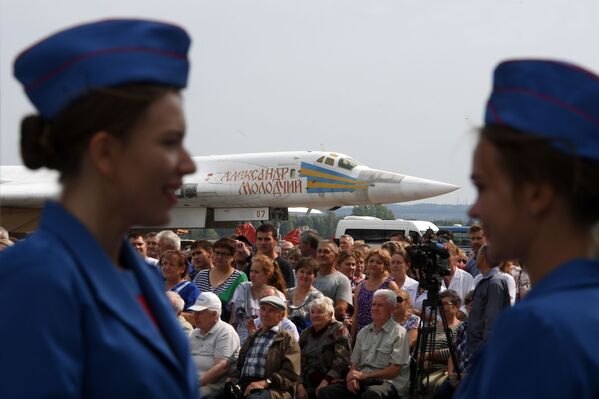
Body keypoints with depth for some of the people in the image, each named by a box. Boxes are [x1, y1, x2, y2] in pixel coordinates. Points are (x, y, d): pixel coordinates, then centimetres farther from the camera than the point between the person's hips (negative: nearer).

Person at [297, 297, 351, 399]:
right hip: (308, 386, 4)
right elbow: (299, 362, 14)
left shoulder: (339, 330, 3)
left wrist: (325, 382, -16)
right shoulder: (305, 334, 20)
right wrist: (300, 385, -2)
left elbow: (342, 360, -8)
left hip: (332, 383, -4)